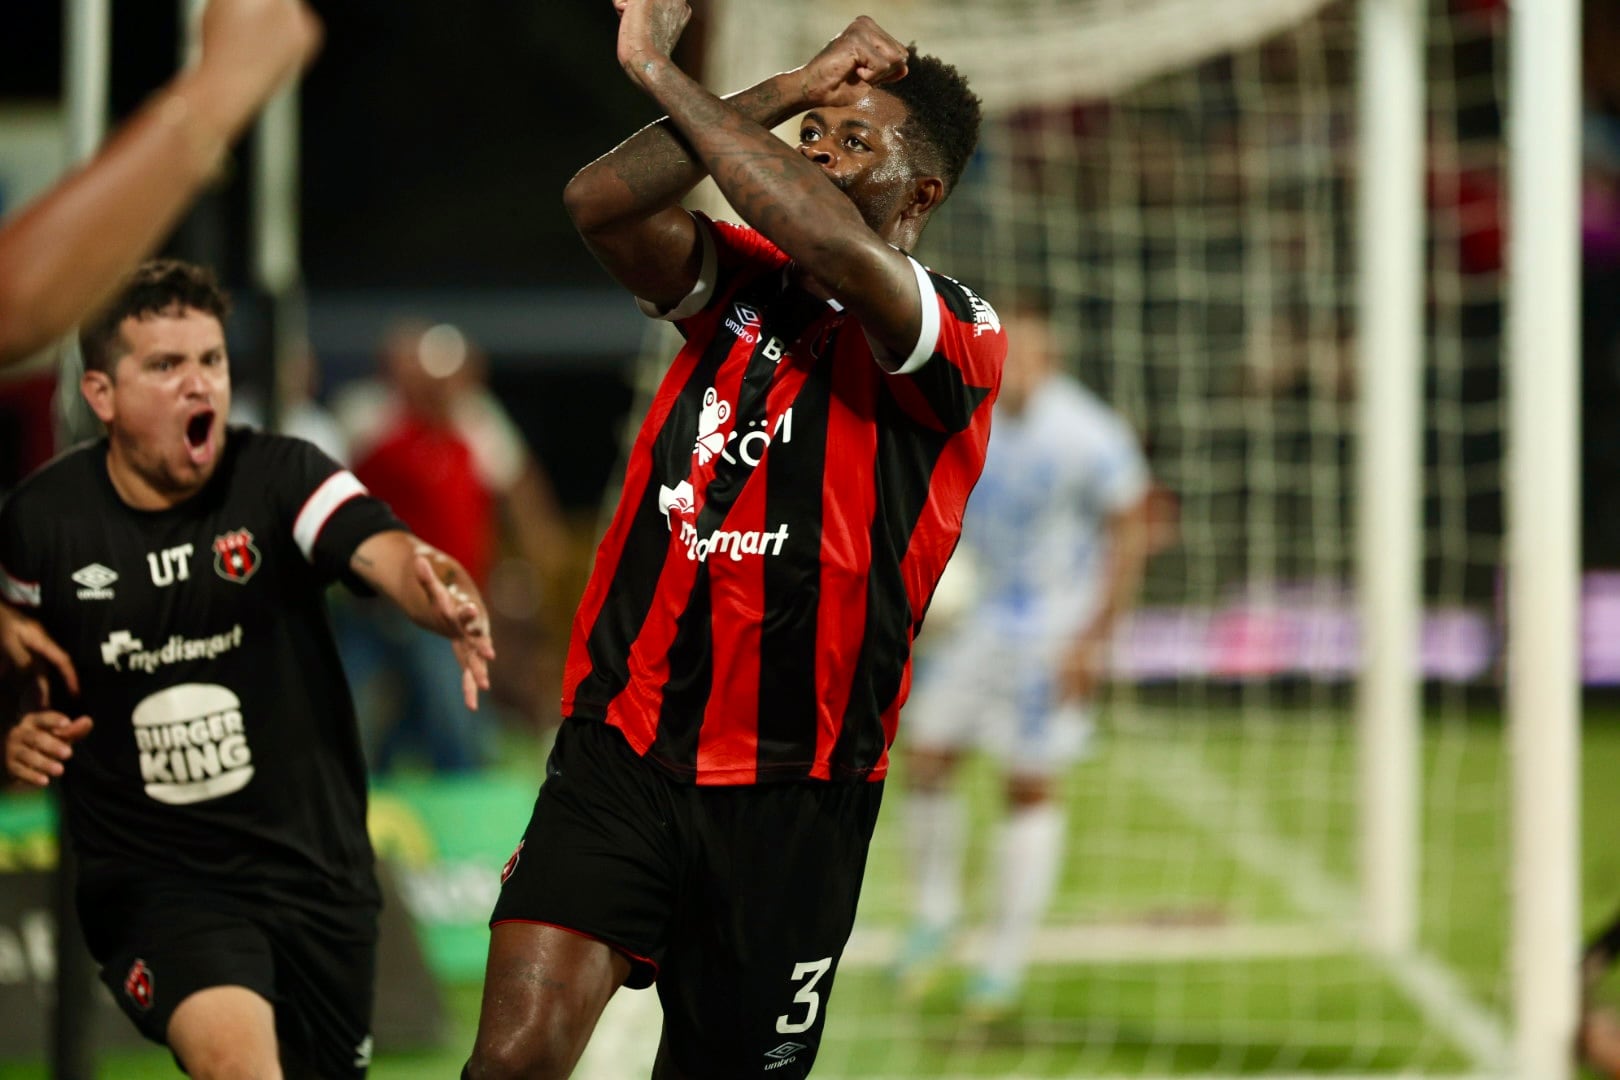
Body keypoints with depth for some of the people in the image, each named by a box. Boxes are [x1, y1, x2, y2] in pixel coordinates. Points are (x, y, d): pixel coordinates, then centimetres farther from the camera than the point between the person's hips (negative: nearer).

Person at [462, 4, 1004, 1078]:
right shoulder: (747, 281, 11)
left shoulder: (961, 336, -5)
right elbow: (600, 203, -6)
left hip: (791, 801, -2)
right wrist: (792, 87, -9)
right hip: (620, 746, 2)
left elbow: (840, 252, -26)